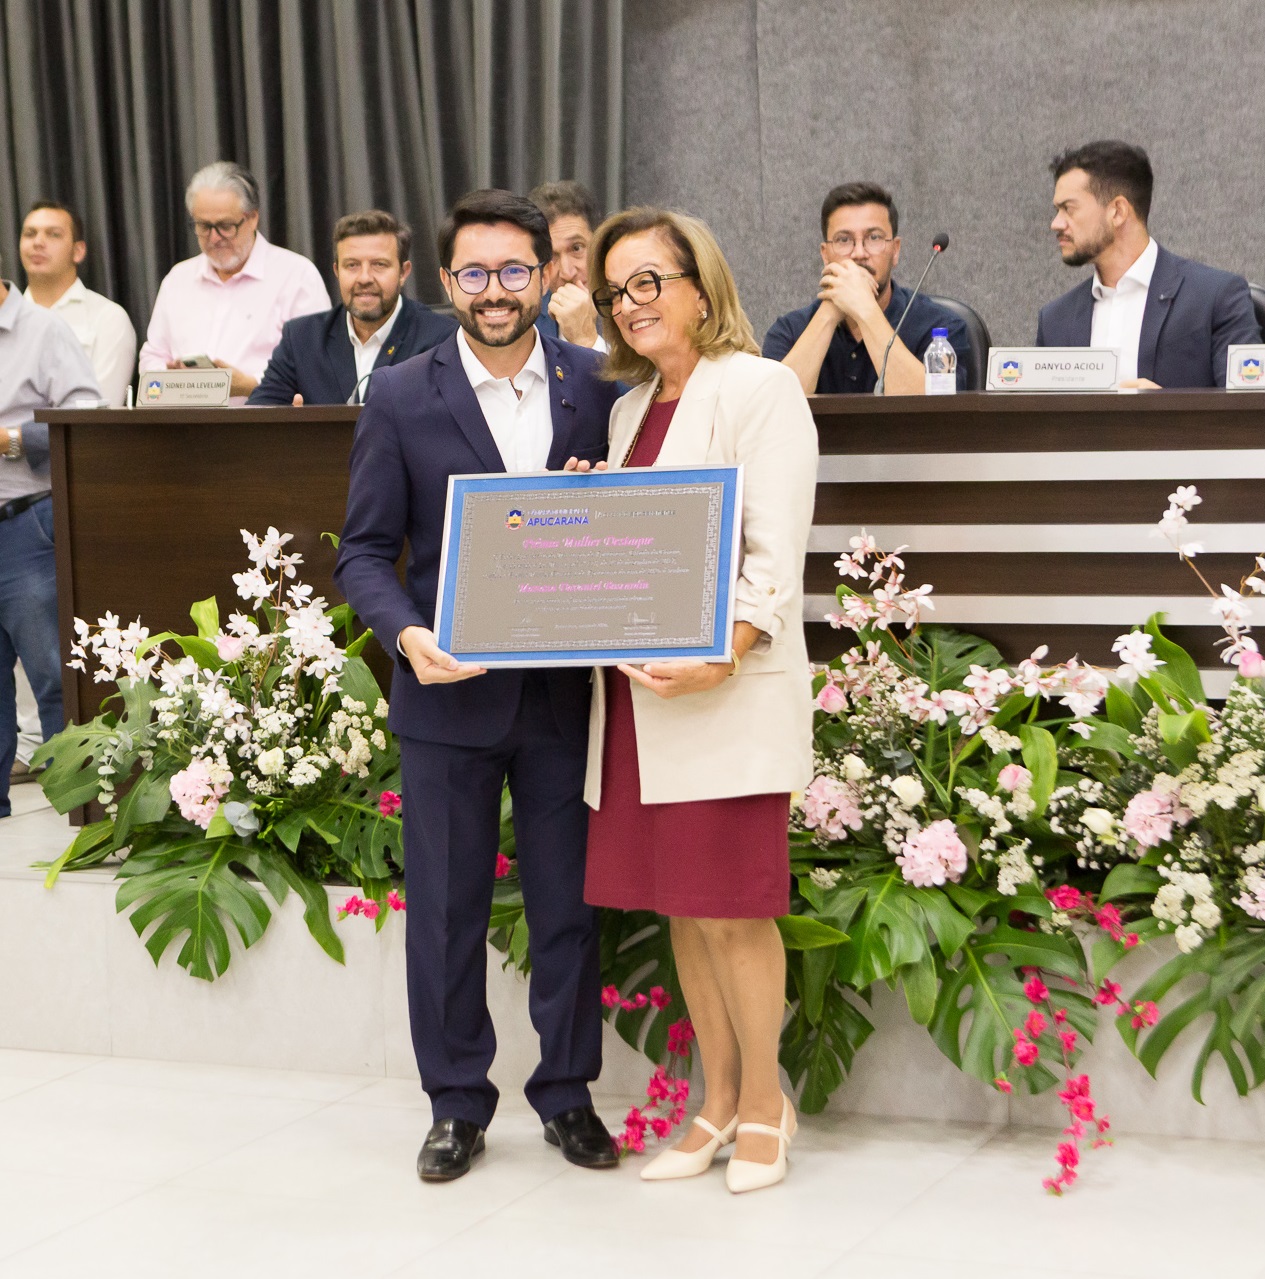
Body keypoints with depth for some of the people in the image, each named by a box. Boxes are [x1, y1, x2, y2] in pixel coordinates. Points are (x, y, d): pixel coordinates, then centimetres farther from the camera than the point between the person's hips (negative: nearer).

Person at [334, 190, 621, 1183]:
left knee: (568, 904, 9)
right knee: (446, 908, 8)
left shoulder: (596, 387, 2)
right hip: (448, 693, -1)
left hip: (563, 692, 1)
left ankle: (568, 1094, 24)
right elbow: (366, 551, -2)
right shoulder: (401, 400, -1)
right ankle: (457, 1105, 22)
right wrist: (408, 636, -19)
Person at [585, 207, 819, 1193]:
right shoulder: (629, 409, 20)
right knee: (678, 906, 11)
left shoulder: (759, 388, -3)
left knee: (730, 910, -4)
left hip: (728, 695, -7)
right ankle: (718, 1103, 22)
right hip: (633, 690, 7)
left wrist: (723, 657, -23)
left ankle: (763, 1104, 11)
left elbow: (776, 553, -11)